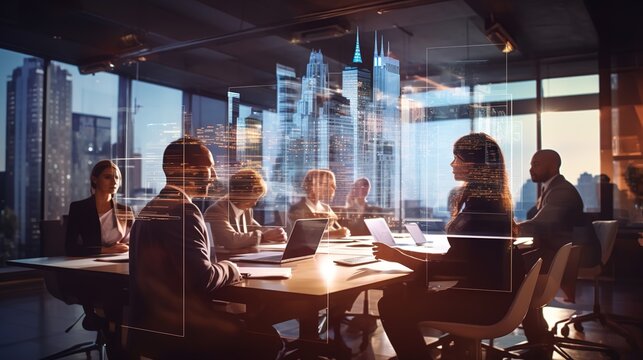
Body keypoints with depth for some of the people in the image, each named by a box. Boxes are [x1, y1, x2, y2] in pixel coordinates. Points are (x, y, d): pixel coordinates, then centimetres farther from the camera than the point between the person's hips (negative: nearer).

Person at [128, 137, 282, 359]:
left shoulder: (152, 208, 12)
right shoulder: (182, 212, -18)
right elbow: (204, 279, -23)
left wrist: (222, 268, 5)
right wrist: (230, 268, -4)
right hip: (176, 330, -10)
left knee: (253, 327, 11)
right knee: (267, 339, -5)